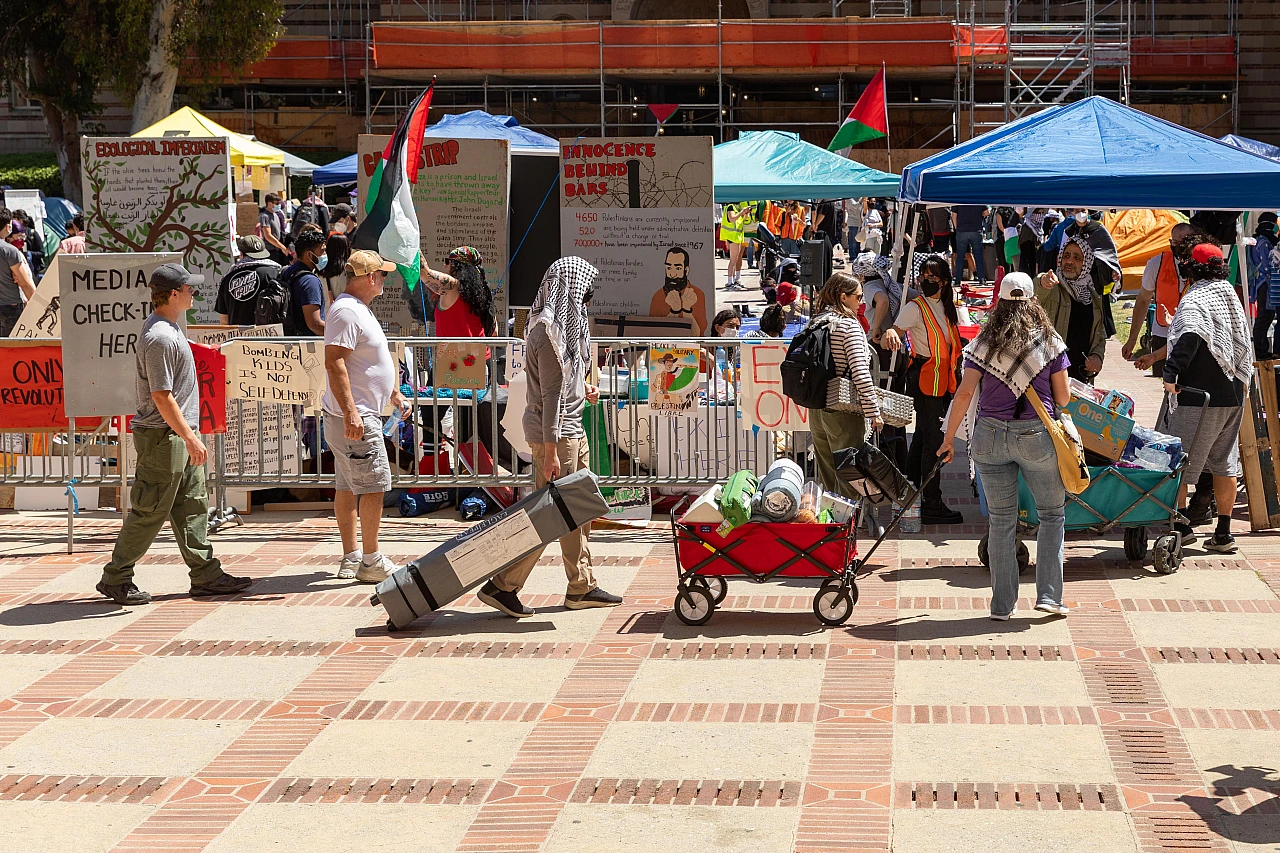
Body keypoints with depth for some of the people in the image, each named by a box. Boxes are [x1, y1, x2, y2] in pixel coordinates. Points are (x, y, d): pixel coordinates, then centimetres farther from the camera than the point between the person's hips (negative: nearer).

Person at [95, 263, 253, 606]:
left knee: (192, 506, 12)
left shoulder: (168, 326, 11)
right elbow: (162, 397, -24)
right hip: (163, 436, -10)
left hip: (179, 435, 10)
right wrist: (190, 438, -22)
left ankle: (206, 575, 17)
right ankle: (115, 578, 8)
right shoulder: (160, 338, -21)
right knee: (150, 512, -2)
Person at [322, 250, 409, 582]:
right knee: (374, 486, -9)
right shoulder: (346, 311, -17)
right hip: (355, 417, -11)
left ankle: (350, 558, 17)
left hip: (356, 416, 11)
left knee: (348, 486, 12)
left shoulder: (359, 309, 17)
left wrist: (394, 393, 30)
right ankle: (371, 561, -6)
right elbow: (334, 362, -24)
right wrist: (350, 412, -29)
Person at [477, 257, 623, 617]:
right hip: (554, 432, -10)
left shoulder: (565, 323, 13)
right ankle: (502, 586, 0)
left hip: (571, 429, 10)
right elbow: (551, 393, -21)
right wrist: (550, 450, -22)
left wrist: (583, 391, 9)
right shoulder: (549, 329, -18)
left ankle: (582, 587, 23)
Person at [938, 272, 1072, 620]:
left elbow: (965, 392, -4)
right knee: (1052, 514, 14)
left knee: (1001, 521, 9)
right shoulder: (1050, 340, 1)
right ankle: (1049, 595, 7)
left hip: (990, 436, 1)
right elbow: (1063, 398, 2)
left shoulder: (985, 341, 1)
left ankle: (1002, 604, 12)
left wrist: (949, 437, 4)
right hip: (1036, 435, -1)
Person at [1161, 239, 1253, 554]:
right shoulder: (1230, 295, 13)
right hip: (1233, 395, 8)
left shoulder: (1194, 301, -14)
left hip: (1199, 397, -8)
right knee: (1223, 463, 13)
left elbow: (1189, 339, -34)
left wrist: (1171, 374, -36)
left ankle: (1180, 525, 5)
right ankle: (1223, 534, 15)